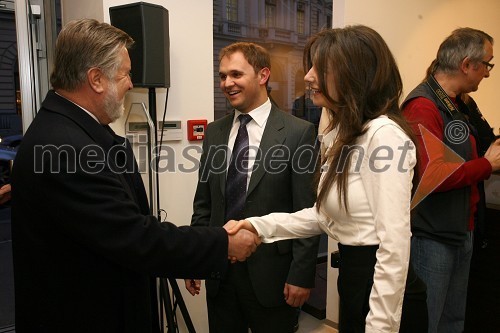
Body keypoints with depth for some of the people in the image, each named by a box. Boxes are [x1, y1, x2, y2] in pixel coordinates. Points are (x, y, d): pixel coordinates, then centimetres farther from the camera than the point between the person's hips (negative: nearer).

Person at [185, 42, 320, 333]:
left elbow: (307, 213, -10)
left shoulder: (298, 132, -9)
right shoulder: (215, 132, 6)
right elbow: (203, 204, 10)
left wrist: (302, 274, -11)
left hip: (271, 273, -4)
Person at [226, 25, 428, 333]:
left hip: (385, 294, -9)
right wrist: (260, 225, 0)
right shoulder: (342, 134, 9)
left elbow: (394, 246, -23)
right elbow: (324, 215, 9)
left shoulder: (384, 134, -21)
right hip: (353, 281, 9)